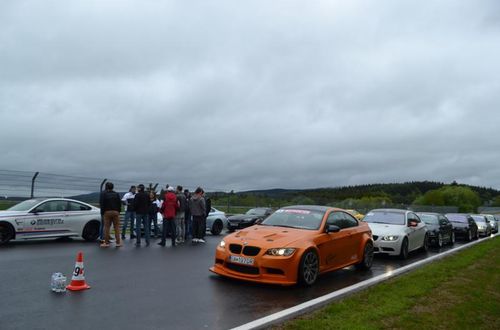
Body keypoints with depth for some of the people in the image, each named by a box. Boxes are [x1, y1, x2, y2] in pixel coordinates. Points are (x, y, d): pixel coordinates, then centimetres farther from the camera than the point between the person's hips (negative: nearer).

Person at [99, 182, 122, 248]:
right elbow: (119, 203, 8)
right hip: (115, 212, 2)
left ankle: (106, 242, 2)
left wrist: (102, 211, 2)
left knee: (106, 227, 2)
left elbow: (101, 203, -3)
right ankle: (118, 242, 4)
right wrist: (118, 211, 12)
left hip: (107, 212, -2)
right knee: (116, 227, 4)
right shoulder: (116, 194, 9)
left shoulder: (103, 194, 1)